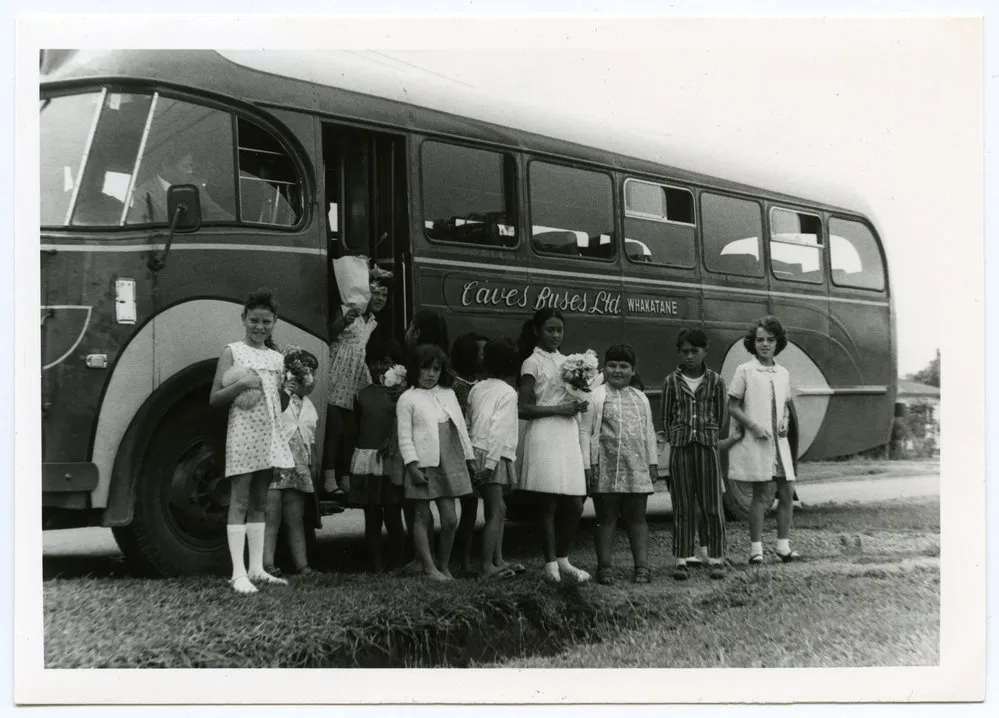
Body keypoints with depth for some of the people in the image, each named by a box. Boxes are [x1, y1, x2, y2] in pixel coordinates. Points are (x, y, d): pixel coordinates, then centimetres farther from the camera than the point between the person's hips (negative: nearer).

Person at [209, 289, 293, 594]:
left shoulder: (277, 358, 14)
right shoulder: (232, 352, 0)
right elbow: (214, 398, -4)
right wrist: (242, 384, -19)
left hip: (270, 434, 5)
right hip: (243, 432, -5)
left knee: (260, 503, 8)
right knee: (239, 502, -5)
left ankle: (256, 568, 13)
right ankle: (238, 573, -6)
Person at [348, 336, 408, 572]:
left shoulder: (401, 393, 1)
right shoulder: (362, 395, 12)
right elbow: (356, 429, 14)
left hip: (392, 461, -3)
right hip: (365, 460, 3)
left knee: (393, 517, -3)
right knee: (371, 518, 5)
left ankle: (397, 566, 5)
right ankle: (376, 567, 9)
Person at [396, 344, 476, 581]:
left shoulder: (448, 394, 14)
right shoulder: (408, 399, -1)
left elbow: (461, 428, 16)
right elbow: (405, 437, -6)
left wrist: (470, 457, 13)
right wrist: (412, 465, -14)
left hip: (449, 463, 5)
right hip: (424, 464, -4)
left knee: (450, 519, 3)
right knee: (423, 517, 1)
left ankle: (444, 566, 17)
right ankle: (429, 567, 7)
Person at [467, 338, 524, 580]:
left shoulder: (477, 388, 12)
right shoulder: (508, 392, -8)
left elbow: (470, 422, 12)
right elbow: (499, 429, -16)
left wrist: (476, 459, 15)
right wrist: (490, 462, -19)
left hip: (475, 450, 7)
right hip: (494, 456, -7)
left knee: (498, 509, 15)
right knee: (494, 512, -2)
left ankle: (498, 561, 17)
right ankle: (488, 567, -1)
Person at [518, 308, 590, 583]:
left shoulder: (564, 361, 17)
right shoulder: (533, 363, -2)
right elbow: (524, 409, -8)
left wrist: (578, 404, 2)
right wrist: (560, 409, -14)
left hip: (568, 435, 6)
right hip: (545, 436, -6)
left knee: (575, 504, 4)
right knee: (549, 505, -4)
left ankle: (563, 559, 16)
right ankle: (551, 564, 3)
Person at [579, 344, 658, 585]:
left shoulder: (641, 398, 16)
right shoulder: (595, 396, 0)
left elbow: (649, 432, 19)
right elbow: (584, 431, -3)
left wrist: (653, 462, 14)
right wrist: (586, 465, -9)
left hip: (637, 470, 4)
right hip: (606, 470, -4)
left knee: (637, 519, 6)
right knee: (606, 519, 1)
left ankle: (641, 567, 9)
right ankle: (605, 568, 7)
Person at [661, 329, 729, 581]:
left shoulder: (715, 381, 2)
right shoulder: (672, 381, 4)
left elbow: (720, 416, 9)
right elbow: (666, 417, 10)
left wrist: (706, 435, 8)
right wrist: (677, 438, 7)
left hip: (708, 445, 0)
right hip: (680, 447, 1)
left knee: (712, 504, 1)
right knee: (683, 505, 4)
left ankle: (716, 558, 8)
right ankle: (681, 560, 8)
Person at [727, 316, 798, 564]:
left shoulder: (783, 373, 12)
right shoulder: (745, 371, -3)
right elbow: (733, 406, -3)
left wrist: (785, 421, 1)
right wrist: (752, 425, -15)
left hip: (779, 440, 5)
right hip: (755, 441, -5)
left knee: (787, 493, 4)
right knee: (760, 495, -3)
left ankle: (783, 545, 14)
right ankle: (756, 548, 5)